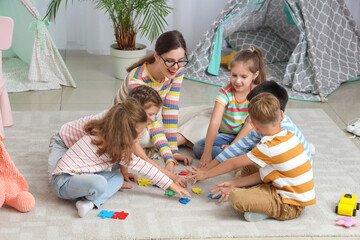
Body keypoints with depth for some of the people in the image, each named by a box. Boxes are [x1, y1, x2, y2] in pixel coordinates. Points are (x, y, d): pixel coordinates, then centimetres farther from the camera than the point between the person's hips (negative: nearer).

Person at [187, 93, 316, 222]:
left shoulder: (270, 148, -23)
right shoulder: (289, 136, 2)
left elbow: (232, 164, -9)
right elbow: (264, 173, 8)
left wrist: (205, 174, 6)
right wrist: (234, 183, 6)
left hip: (291, 206, -9)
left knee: (236, 197, -25)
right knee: (247, 171, 17)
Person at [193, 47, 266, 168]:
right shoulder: (225, 92, -16)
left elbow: (250, 124, -14)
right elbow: (215, 122, -26)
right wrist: (207, 153, -36)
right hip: (226, 135, 1)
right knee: (198, 147, -26)